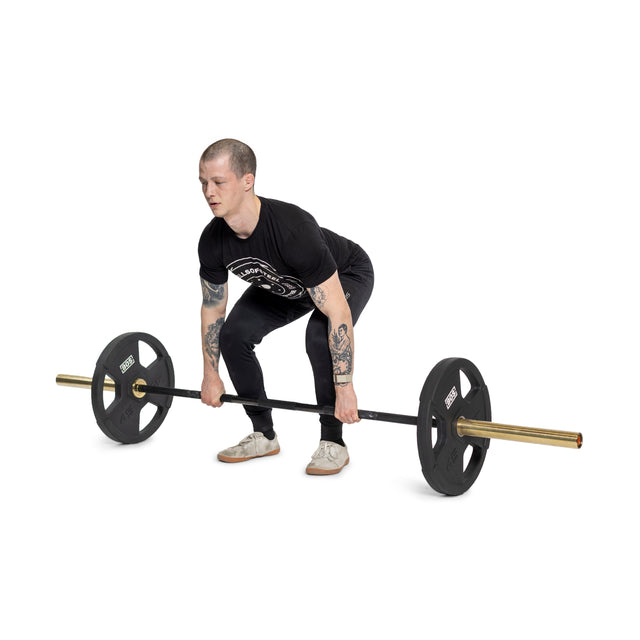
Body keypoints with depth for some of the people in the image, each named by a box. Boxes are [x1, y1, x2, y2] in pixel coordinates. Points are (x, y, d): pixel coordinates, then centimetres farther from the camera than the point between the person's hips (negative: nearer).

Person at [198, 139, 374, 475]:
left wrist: (344, 388, -37)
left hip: (347, 274, -6)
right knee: (233, 333, -11)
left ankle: (333, 444, -12)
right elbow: (212, 308, -6)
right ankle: (263, 435, 6)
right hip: (285, 283, 6)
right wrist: (210, 375, 0)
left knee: (319, 338, -33)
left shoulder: (293, 231, -44)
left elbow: (337, 313, -40)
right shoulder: (212, 241, -24)